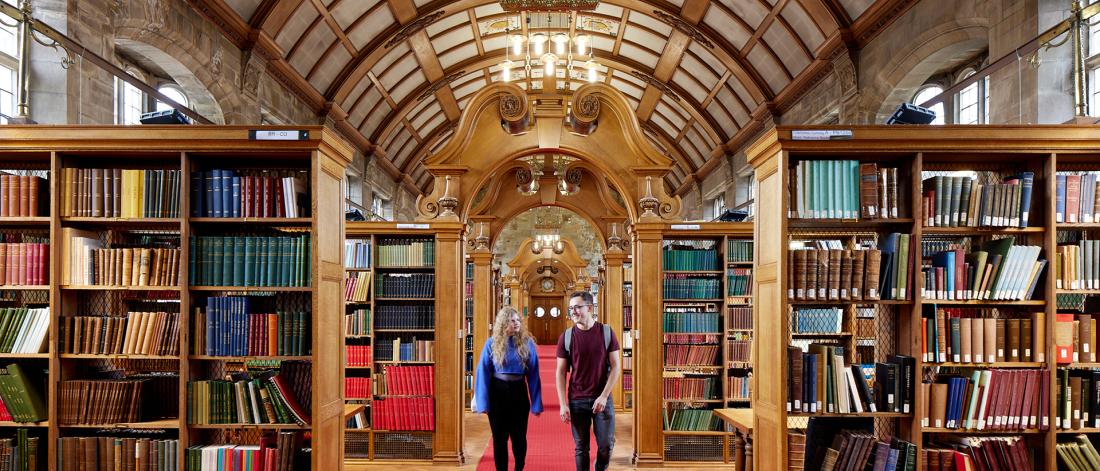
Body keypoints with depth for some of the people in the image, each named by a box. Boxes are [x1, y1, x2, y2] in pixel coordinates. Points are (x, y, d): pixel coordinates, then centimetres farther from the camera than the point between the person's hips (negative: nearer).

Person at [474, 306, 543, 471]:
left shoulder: (527, 342, -4)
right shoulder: (492, 343, -6)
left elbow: (533, 374, -4)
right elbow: (483, 373, -5)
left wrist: (536, 403, -6)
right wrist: (482, 401, -11)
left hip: (519, 392, 1)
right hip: (497, 393, -1)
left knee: (519, 436, 11)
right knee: (499, 437, 8)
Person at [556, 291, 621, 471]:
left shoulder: (607, 333, -3)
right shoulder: (566, 337, -2)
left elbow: (616, 366, -3)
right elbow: (561, 372, 0)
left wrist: (604, 396, -11)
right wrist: (563, 405, -5)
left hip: (602, 398, 0)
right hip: (577, 400, 0)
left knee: (606, 444, 4)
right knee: (581, 447, 7)